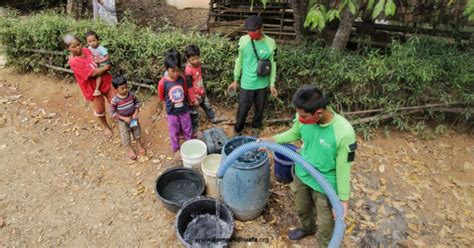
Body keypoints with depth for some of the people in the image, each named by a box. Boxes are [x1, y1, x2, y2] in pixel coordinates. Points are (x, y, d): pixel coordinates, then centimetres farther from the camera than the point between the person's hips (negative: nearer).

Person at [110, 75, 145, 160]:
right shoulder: (115, 100, -26)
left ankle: (139, 145, 49)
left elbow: (137, 103, -1)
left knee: (137, 132, 22)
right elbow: (112, 112, -18)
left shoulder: (131, 95, -17)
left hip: (133, 118, 3)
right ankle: (130, 149, 40)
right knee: (126, 136, 15)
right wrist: (124, 118, -23)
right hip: (123, 121, -2)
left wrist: (136, 113, -14)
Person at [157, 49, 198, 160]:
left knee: (188, 130, 18)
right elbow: (161, 97, -2)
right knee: (174, 132, 15)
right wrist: (166, 106, 10)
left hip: (184, 110, 2)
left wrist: (192, 100, 9)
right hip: (171, 112, -2)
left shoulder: (183, 79, -11)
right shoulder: (163, 82, -19)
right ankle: (176, 149, 35)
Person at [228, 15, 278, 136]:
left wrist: (272, 84, 1)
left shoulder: (270, 43, -10)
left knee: (260, 108, 18)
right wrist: (235, 80, 5)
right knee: (242, 110, 7)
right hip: (246, 84, -1)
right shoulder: (243, 40, -9)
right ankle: (237, 130, 32)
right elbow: (239, 60, 2)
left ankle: (256, 128, 43)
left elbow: (273, 64, -1)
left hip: (262, 84, 1)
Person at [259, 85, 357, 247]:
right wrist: (273, 139, -11)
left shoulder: (344, 132, -34)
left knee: (324, 221, 18)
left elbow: (343, 169, -21)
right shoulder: (303, 117, -21)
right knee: (302, 209, 30)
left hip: (324, 184, -5)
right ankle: (307, 228, 63)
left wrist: (343, 198, -12)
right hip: (301, 174, 5)